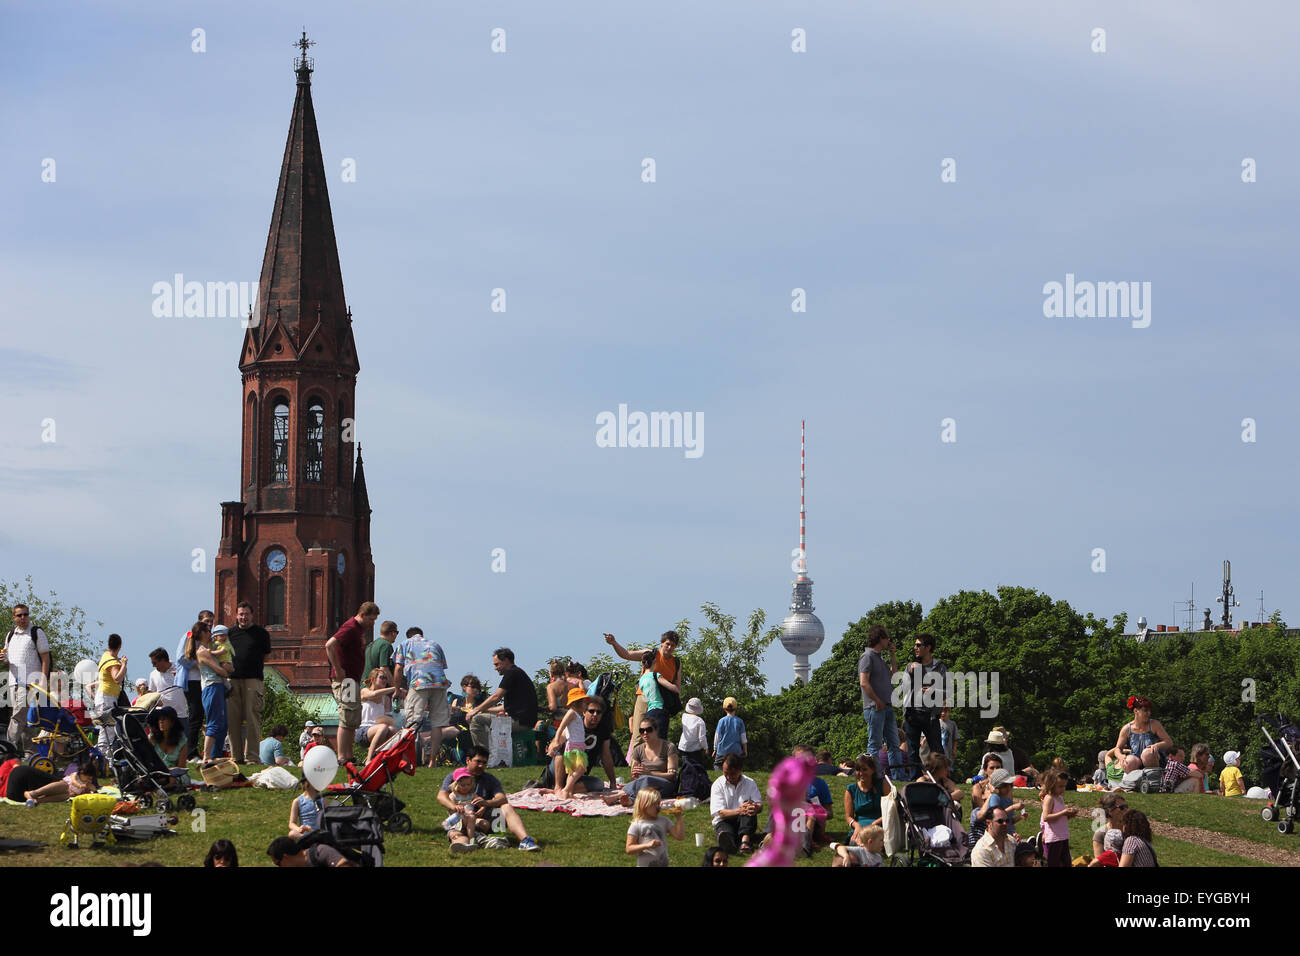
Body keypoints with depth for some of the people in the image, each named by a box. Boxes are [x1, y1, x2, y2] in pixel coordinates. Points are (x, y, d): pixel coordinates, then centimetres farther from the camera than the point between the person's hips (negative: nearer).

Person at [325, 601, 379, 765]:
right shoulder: (350, 628, -14)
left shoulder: (359, 629, 17)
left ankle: (349, 756, 14)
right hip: (345, 680, -10)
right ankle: (342, 757, -12)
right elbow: (330, 645, -27)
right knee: (347, 721, -11)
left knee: (353, 721, 11)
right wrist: (338, 670, -24)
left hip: (353, 680, 10)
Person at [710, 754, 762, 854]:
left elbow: (759, 805, -5)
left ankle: (745, 840, -52)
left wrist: (756, 807, -33)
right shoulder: (718, 785, 0)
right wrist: (738, 811, -31)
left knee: (749, 807, -29)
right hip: (724, 821, -2)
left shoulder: (750, 783, 6)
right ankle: (727, 842, -78)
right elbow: (720, 812, -11)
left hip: (745, 822, 2)